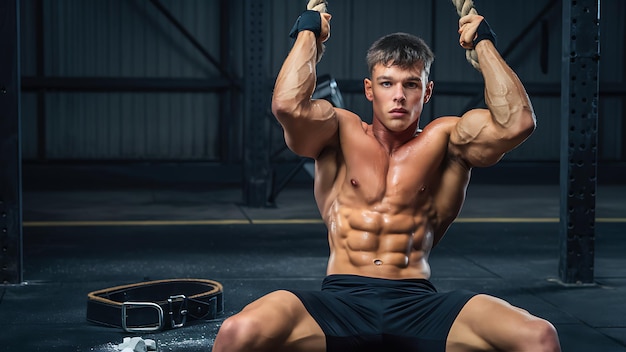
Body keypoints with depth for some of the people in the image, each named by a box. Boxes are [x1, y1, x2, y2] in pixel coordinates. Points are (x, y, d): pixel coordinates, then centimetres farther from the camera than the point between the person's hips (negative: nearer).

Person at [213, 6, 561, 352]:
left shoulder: (444, 140, 12)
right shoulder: (342, 134, 11)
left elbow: (516, 122, -5)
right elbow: (288, 105, -10)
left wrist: (484, 44, 6)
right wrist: (309, 35, 4)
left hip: (419, 304, 1)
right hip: (340, 299, -1)